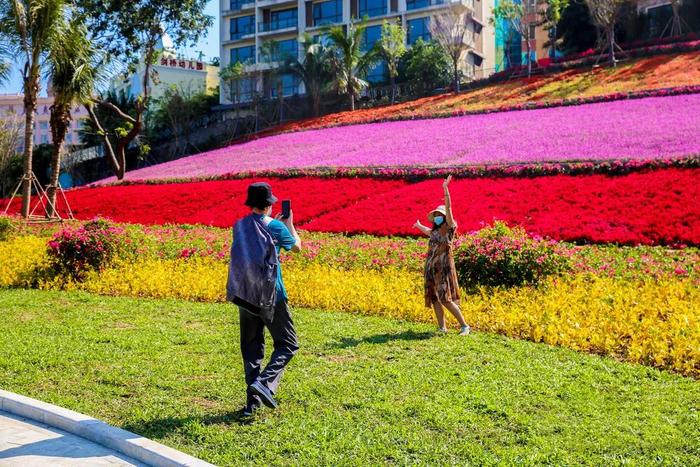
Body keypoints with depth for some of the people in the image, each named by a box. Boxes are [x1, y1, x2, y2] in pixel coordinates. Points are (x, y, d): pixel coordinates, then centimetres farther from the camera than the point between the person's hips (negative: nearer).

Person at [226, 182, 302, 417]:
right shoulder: (276, 227, -8)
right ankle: (264, 382, -14)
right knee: (287, 344, 7)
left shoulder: (238, 227, 5)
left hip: (244, 296, 5)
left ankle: (252, 401, 12)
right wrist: (289, 223, 23)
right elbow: (297, 247, 9)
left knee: (251, 349, 13)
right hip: (271, 296, -5)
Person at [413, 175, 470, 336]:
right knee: (434, 298, 6)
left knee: (446, 299, -13)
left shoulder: (449, 228, -4)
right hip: (431, 267, 8)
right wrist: (419, 226, 60)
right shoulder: (435, 230, 16)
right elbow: (429, 233, 42)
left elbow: (448, 208, -16)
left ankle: (464, 325, -6)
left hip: (443, 267, -8)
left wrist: (446, 189, -25)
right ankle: (442, 328, 12)